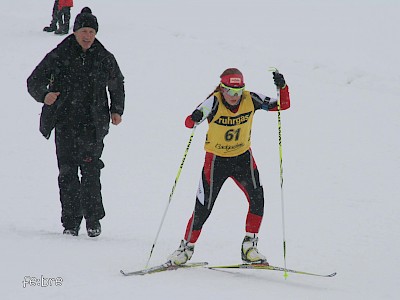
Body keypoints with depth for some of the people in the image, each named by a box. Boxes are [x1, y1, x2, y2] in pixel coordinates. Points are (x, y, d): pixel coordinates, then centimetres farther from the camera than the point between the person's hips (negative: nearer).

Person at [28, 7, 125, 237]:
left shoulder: (105, 59, 7)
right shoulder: (59, 56, 1)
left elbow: (117, 85, 25)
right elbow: (34, 81, 5)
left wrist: (117, 110, 15)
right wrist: (44, 95, -16)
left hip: (93, 123, 0)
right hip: (65, 122, 0)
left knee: (90, 170, -12)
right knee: (67, 171, -3)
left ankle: (93, 218, -1)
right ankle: (71, 222, 4)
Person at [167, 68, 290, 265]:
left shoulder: (250, 100, -13)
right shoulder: (214, 102, -22)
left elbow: (283, 105, -9)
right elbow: (190, 123, -29)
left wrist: (282, 87, -28)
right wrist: (195, 118, -53)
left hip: (243, 157, 2)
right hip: (216, 160, -2)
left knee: (257, 197, -20)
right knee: (203, 209, 2)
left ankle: (249, 247, -8)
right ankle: (187, 247, 24)